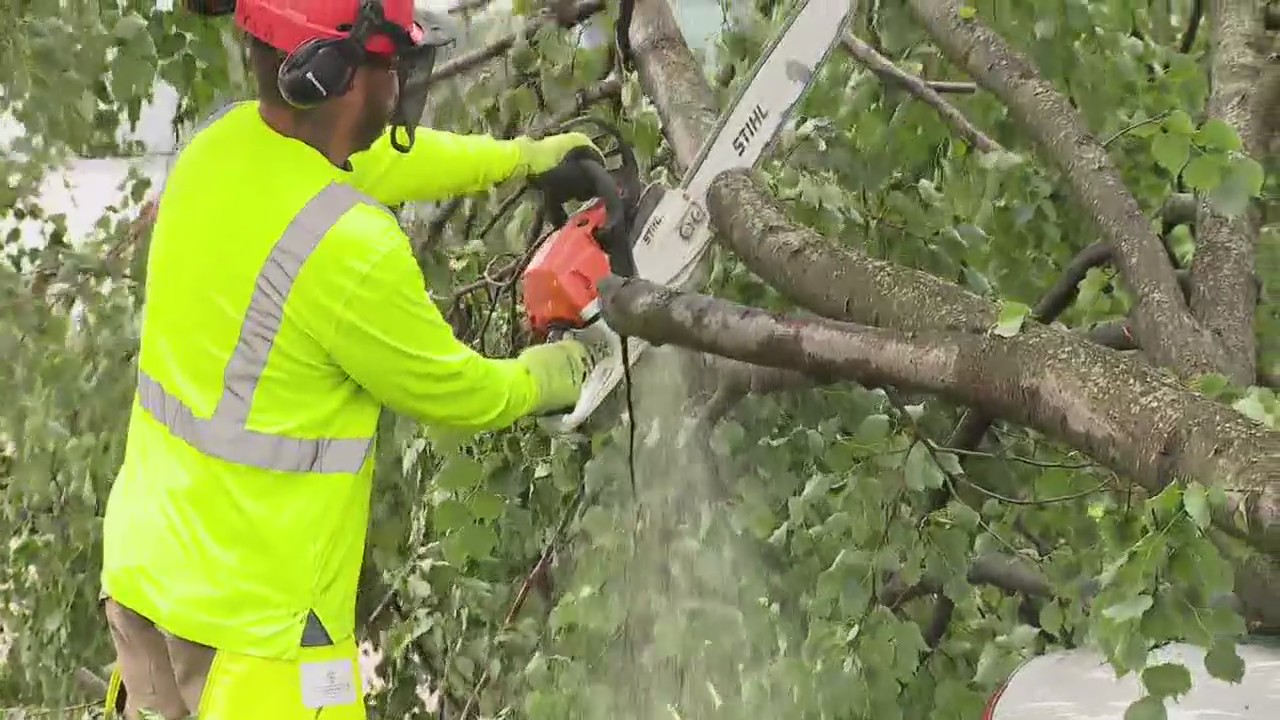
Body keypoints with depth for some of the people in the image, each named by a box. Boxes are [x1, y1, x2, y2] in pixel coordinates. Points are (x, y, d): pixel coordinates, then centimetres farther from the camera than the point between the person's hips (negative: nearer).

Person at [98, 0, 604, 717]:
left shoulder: (222, 145, -4)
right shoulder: (349, 247, -27)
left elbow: (381, 156, 18)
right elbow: (454, 392, -9)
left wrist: (524, 156, 28)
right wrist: (542, 379, 12)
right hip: (253, 617, -8)